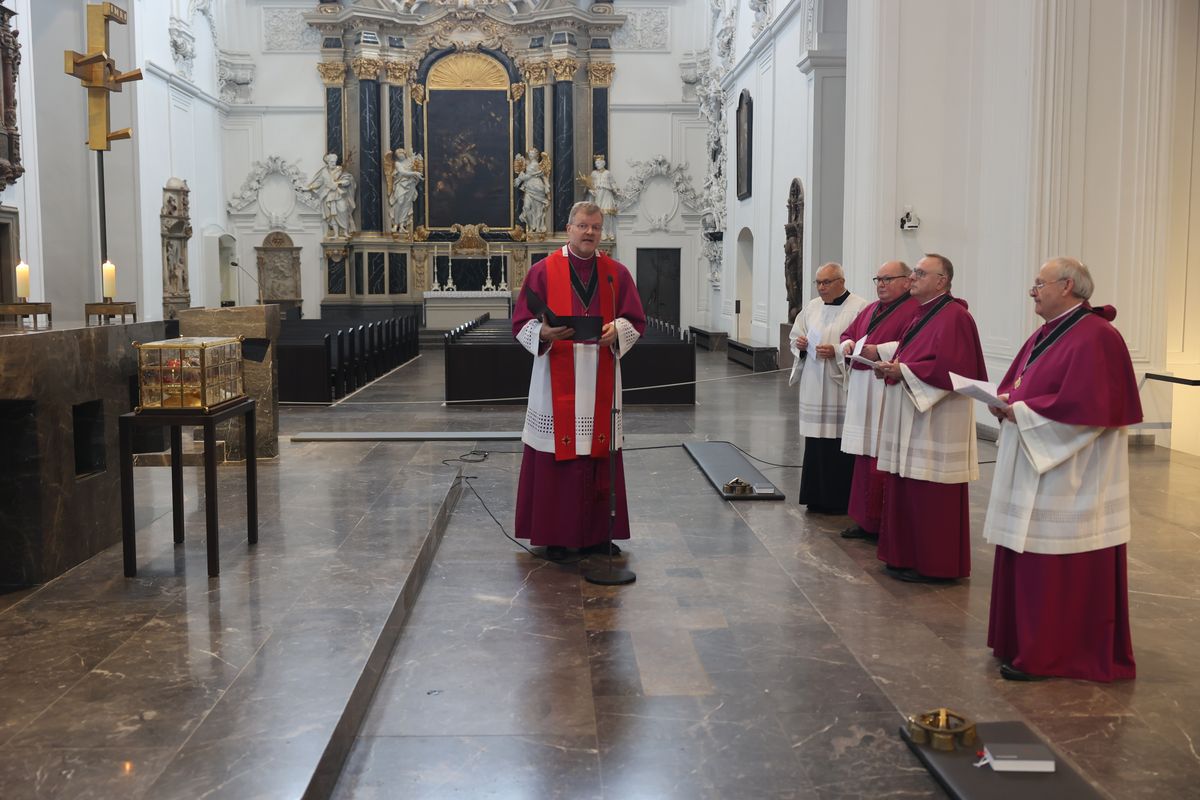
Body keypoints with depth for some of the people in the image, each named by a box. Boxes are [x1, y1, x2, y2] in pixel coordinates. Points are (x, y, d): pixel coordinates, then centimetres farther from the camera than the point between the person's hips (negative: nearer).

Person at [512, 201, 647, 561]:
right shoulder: (543, 271, 0)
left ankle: (597, 532, 17)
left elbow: (635, 320, 7)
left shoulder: (617, 273, 8)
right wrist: (544, 333, -23)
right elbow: (522, 323, -2)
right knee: (556, 456, -2)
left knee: (599, 455, 6)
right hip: (558, 379, -2)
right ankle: (554, 535, 9)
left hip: (600, 381, 3)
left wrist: (615, 331, -14)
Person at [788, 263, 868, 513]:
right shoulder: (812, 307, 13)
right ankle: (817, 498, 19)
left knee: (839, 446, -3)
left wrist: (836, 351, -21)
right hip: (814, 387, 6)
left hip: (841, 387, -6)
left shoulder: (859, 308, -7)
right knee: (815, 444, 9)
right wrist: (799, 344, 0)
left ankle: (838, 500, 7)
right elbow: (795, 335, 21)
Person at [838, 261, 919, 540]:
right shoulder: (870, 310, 20)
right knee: (865, 457, 10)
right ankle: (866, 520, 17)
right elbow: (848, 334, 26)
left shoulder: (914, 310, -8)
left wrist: (877, 351, -21)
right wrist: (849, 344, 4)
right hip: (862, 392, 8)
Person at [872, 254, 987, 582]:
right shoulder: (923, 314, 16)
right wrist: (892, 365, 5)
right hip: (912, 420, 10)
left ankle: (933, 565, 7)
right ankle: (907, 556, 22)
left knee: (930, 496, -3)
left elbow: (950, 368, -23)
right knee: (906, 492, 13)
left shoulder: (953, 317, -14)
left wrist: (902, 371, -19)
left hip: (935, 422, -10)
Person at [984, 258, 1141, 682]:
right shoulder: (1047, 334, 15)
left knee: (1055, 566, -3)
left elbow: (1084, 406, -24)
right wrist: (1006, 401, -2)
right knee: (1028, 561, 14)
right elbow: (1016, 383, 21)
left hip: (1067, 476, -10)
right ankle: (1026, 642, 24)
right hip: (1034, 471, 10)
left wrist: (1022, 411, -17)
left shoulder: (1095, 337, -16)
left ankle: (1047, 655, 5)